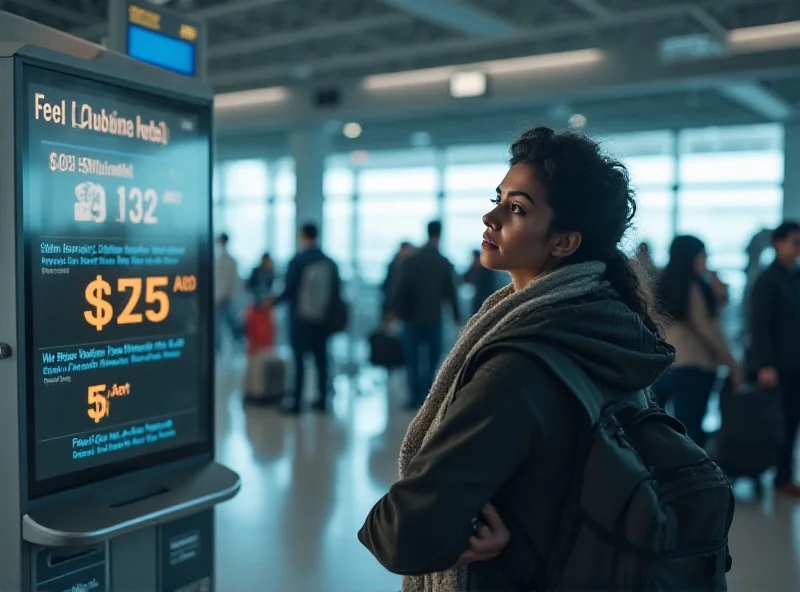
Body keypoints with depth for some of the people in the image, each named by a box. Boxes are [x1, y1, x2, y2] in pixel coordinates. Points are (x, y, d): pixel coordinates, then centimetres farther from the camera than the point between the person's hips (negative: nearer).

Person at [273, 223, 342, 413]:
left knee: (299, 359, 0)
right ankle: (322, 399, 15)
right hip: (323, 319, 4)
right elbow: (337, 292, 4)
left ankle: (296, 401, 0)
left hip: (301, 318, -4)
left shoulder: (297, 261, -10)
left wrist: (273, 302, 5)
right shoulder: (329, 262, 2)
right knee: (321, 358, 11)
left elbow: (289, 290, -10)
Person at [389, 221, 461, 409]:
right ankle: (425, 392, 4)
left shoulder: (410, 261, -3)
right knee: (434, 356, 15)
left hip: (412, 317, 0)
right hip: (434, 318, 0)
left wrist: (392, 311, -5)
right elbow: (451, 292, -1)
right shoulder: (445, 264, -3)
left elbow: (400, 288, -7)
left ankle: (415, 397, 6)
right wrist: (456, 315, 9)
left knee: (412, 360, 8)